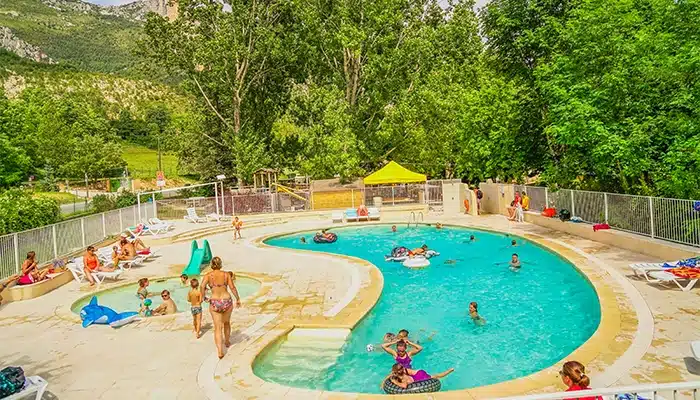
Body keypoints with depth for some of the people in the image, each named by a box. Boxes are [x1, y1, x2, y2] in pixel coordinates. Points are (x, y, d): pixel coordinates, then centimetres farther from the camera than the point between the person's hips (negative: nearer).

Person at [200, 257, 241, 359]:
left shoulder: (208, 275, -2)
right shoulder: (226, 274, -1)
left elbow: (202, 286, -18)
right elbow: (233, 288, -6)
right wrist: (238, 299, 4)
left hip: (215, 303, -1)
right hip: (227, 301, 1)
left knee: (217, 328, 4)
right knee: (226, 323, 26)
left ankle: (220, 351, -8)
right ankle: (227, 342, 45)